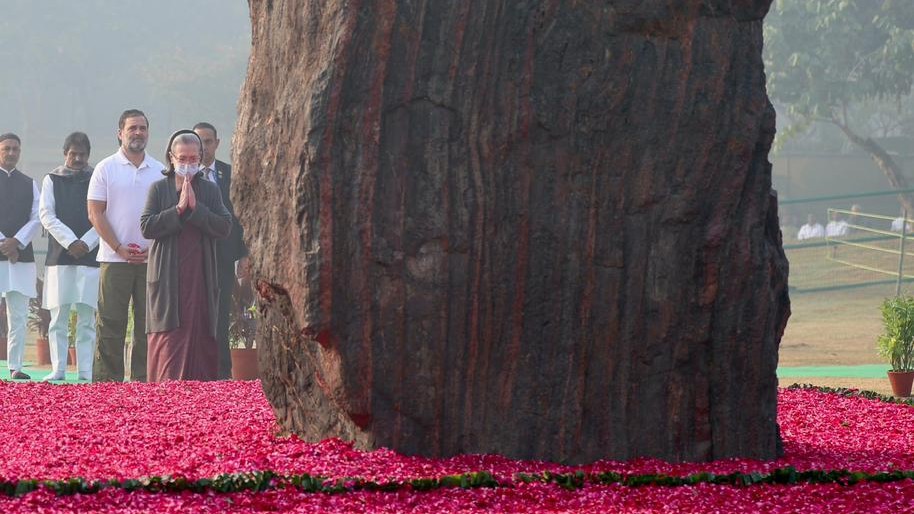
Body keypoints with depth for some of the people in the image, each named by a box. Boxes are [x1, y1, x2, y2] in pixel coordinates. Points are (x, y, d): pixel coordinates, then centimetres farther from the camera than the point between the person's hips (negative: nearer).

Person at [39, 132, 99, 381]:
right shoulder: (52, 180, 10)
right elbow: (46, 215, 1)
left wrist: (86, 243, -9)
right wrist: (70, 242, -10)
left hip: (90, 255, 0)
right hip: (59, 255, 0)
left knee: (87, 317, -2)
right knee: (59, 316, -2)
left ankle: (85, 371, -1)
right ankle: (58, 369, 1)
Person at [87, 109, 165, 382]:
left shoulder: (160, 171, 11)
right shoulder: (106, 168, 2)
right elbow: (95, 213, -1)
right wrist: (119, 248, -8)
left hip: (152, 259, 3)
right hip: (115, 258, -3)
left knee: (147, 323, 3)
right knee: (110, 324, -4)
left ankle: (143, 381, 8)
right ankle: (106, 382, -1)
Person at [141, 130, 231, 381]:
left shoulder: (210, 190, 11)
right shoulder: (159, 189, 6)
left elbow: (225, 227, -1)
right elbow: (146, 227, -6)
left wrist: (195, 207, -9)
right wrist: (179, 209, -11)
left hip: (201, 278, 2)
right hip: (168, 281, -2)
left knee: (200, 339, 0)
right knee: (168, 343, -7)